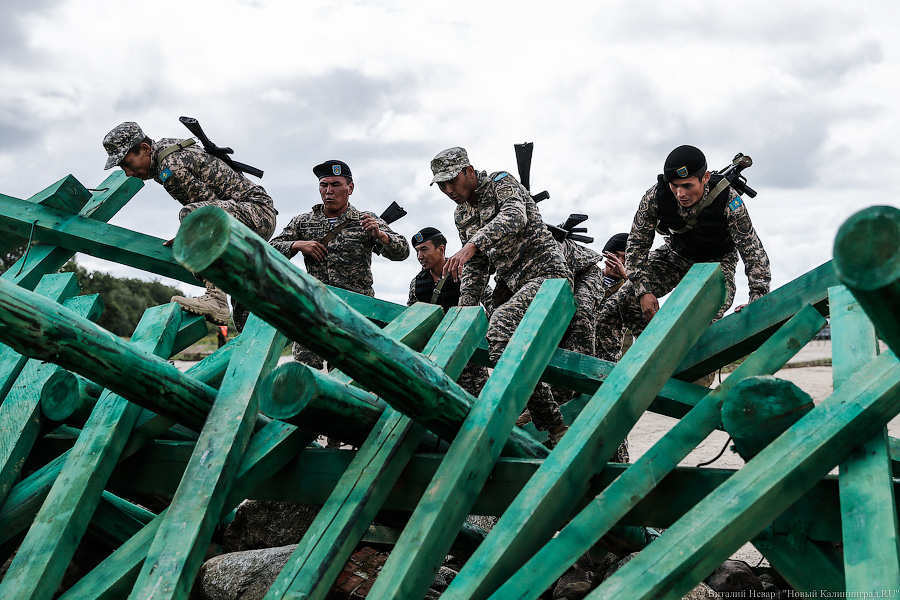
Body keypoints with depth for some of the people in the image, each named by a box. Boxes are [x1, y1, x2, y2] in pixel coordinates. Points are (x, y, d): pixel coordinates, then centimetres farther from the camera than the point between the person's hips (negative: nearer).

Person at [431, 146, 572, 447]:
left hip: (548, 274, -9)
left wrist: (472, 245, -42)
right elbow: (475, 268, 21)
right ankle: (555, 429, 14)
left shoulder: (501, 182, -5)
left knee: (500, 323, -29)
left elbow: (514, 217, -28)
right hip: (520, 286, 9)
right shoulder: (461, 215, 17)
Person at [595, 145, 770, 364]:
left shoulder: (728, 201, -31)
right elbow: (637, 245, -13)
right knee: (612, 310, -11)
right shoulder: (655, 197, -26)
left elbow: (753, 251, -25)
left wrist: (758, 301, -32)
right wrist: (643, 290, -20)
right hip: (675, 256, 3)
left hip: (716, 264, -2)